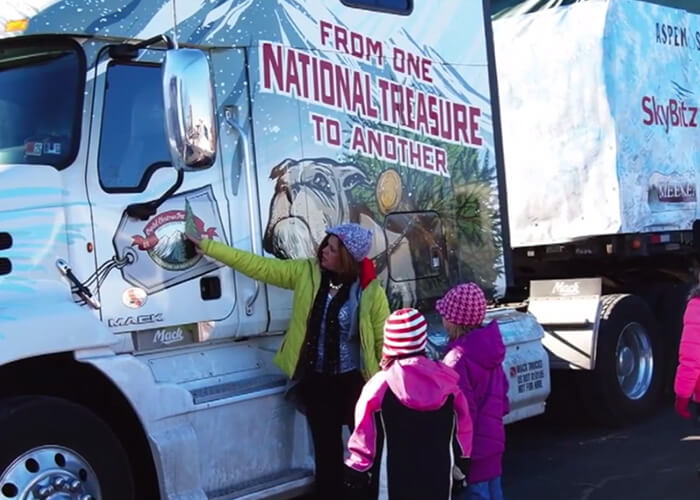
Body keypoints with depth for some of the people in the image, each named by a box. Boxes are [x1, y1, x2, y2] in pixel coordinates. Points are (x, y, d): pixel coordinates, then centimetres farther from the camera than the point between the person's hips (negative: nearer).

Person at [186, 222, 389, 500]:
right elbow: (258, 265, -3)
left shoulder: (371, 291, -12)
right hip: (315, 380, 3)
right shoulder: (306, 273, -4)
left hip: (354, 381, -3)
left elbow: (385, 341, -8)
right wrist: (205, 245, -6)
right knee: (326, 450, 13)